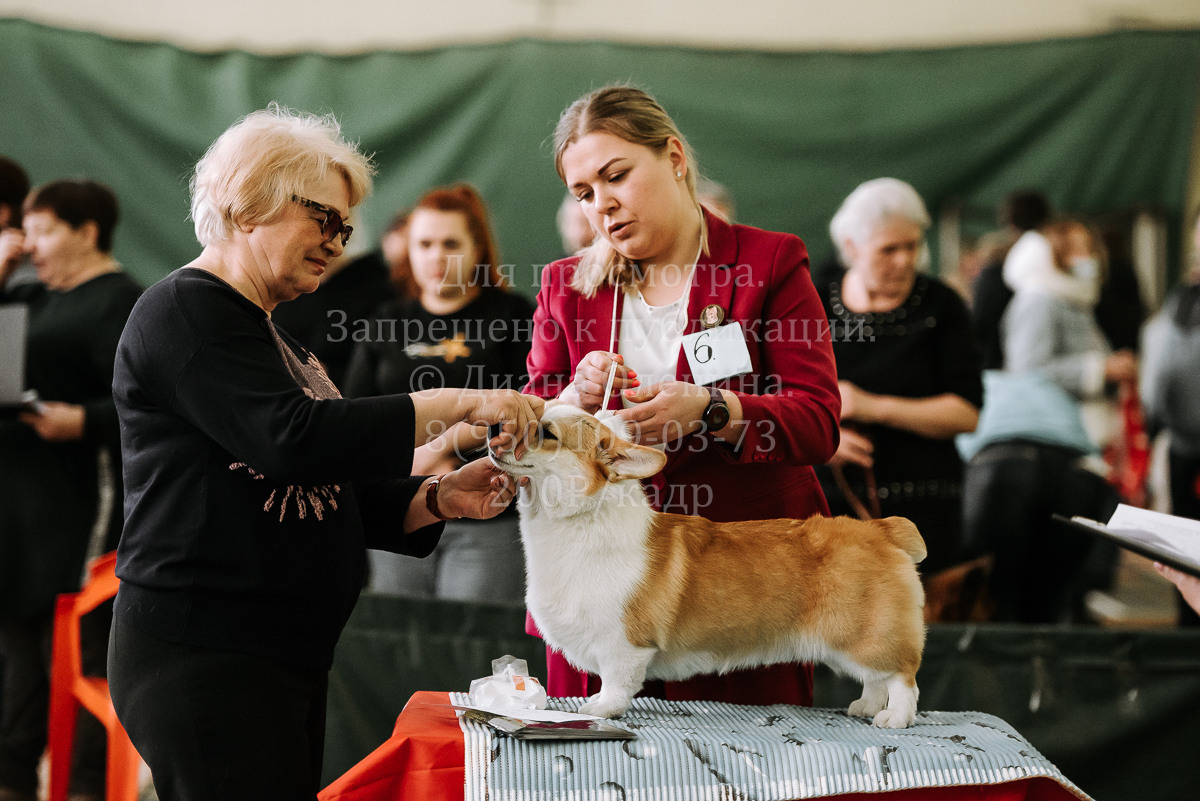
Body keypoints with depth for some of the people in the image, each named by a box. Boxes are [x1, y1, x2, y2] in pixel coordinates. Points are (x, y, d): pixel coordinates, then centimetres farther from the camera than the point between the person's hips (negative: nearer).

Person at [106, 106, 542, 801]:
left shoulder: (274, 338, 23)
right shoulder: (185, 311, -8)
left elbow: (326, 495, 18)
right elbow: (295, 439, -21)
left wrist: (440, 498, 1)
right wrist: (458, 406, -17)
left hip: (289, 659, 9)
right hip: (204, 658, -9)